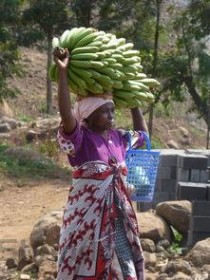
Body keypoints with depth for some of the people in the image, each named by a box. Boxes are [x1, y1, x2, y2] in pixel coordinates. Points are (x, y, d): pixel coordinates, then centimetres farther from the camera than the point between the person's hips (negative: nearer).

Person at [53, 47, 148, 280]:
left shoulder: (117, 137, 8)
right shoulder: (81, 138, -12)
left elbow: (142, 133, 28)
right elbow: (66, 114, -30)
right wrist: (62, 72, -34)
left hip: (117, 215, 6)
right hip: (88, 214, -6)